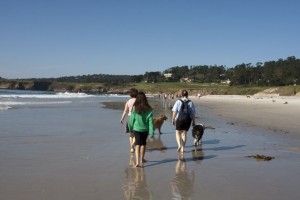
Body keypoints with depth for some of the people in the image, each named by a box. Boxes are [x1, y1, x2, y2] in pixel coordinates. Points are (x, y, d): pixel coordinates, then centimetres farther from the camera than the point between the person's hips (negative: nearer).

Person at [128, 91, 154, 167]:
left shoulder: (135, 109, -12)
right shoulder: (148, 109, -11)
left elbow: (132, 119, -4)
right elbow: (150, 121, -10)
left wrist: (130, 128, 13)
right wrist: (151, 132, -7)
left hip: (136, 129, -1)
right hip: (145, 129, 1)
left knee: (138, 144, 2)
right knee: (143, 143, 20)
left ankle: (137, 161, -13)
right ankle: (142, 158, 35)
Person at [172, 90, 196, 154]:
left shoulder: (178, 101, -5)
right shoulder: (190, 102, -1)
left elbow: (174, 112, -6)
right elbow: (193, 113, 0)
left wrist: (173, 119, 1)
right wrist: (193, 121, 8)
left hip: (179, 119, -2)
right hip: (187, 120, 2)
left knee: (178, 133, 11)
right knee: (184, 134, 12)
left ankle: (179, 145, -11)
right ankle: (182, 148, 15)